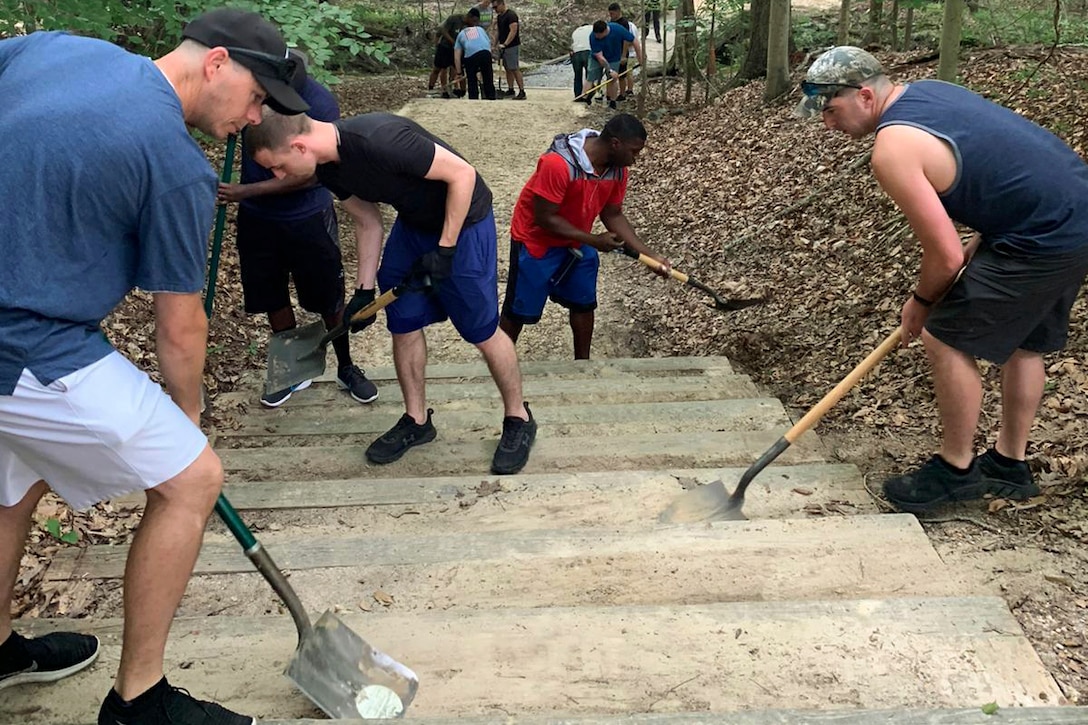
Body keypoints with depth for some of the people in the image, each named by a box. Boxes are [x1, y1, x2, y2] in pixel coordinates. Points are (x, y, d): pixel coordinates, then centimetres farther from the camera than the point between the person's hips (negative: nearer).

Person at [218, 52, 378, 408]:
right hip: (257, 217, 3)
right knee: (272, 298, 13)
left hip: (308, 216, -3)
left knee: (329, 298, 7)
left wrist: (248, 190, -23)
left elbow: (310, 173, -20)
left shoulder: (320, 103, -21)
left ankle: (346, 367, 28)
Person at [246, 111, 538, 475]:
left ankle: (518, 419, 19)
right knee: (402, 322, 8)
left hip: (462, 218, -8)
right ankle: (416, 420, 26)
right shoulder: (328, 167, -7)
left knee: (482, 331, -1)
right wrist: (364, 290, 4)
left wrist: (444, 250, -22)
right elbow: (368, 222, 6)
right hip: (414, 221, 8)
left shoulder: (378, 139, -34)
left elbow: (462, 174, -27)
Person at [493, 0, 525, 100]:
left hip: (512, 46, -9)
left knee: (514, 69, -10)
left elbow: (513, 31, -22)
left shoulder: (511, 15, -14)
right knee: (508, 69, 12)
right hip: (503, 47, 9)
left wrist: (505, 44, -27)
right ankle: (510, 90, 19)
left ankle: (522, 92, -10)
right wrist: (497, 43, 13)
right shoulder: (499, 16, 14)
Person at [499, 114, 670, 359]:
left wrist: (648, 254, -8)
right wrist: (594, 241, -26)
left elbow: (613, 214, 0)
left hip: (578, 241, 7)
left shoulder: (618, 168, -11)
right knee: (520, 310, 4)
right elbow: (544, 218, -29)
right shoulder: (558, 163, -35)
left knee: (584, 303, 14)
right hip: (536, 241, -6)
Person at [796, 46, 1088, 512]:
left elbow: (945, 256, -18)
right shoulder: (928, 90, 10)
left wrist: (921, 303, 1)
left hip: (1046, 238, -10)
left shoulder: (891, 150, -19)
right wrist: (980, 242, 14)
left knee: (946, 339, -2)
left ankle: (956, 470, 13)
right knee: (1022, 340, 21)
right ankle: (1010, 464, 34)